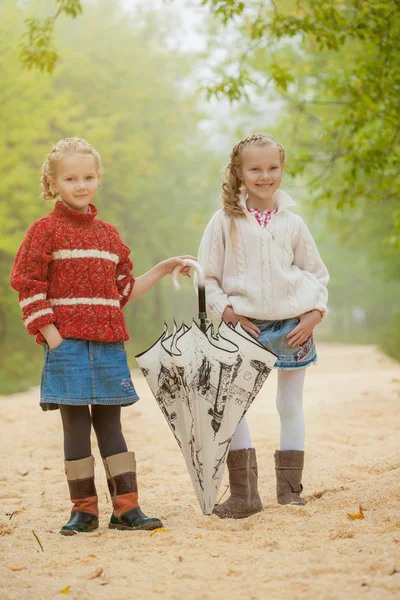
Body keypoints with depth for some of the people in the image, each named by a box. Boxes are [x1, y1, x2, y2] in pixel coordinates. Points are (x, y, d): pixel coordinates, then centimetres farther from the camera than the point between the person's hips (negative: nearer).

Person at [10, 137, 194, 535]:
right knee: (76, 427, -1)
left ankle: (126, 508, 10)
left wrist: (162, 270, 13)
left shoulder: (108, 235, 16)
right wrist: (52, 338, -13)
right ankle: (83, 510, 7)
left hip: (109, 343, 5)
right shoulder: (45, 231, -1)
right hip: (67, 342, -5)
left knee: (110, 424, 8)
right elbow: (28, 288, -6)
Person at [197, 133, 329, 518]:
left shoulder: (291, 223, 4)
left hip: (293, 325, 2)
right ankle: (243, 493, -3)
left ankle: (289, 488, 17)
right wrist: (228, 313, -10)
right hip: (245, 325, -1)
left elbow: (317, 274, 11)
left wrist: (313, 314, -2)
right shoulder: (225, 222, -1)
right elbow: (207, 278, 2)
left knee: (290, 404, 7)